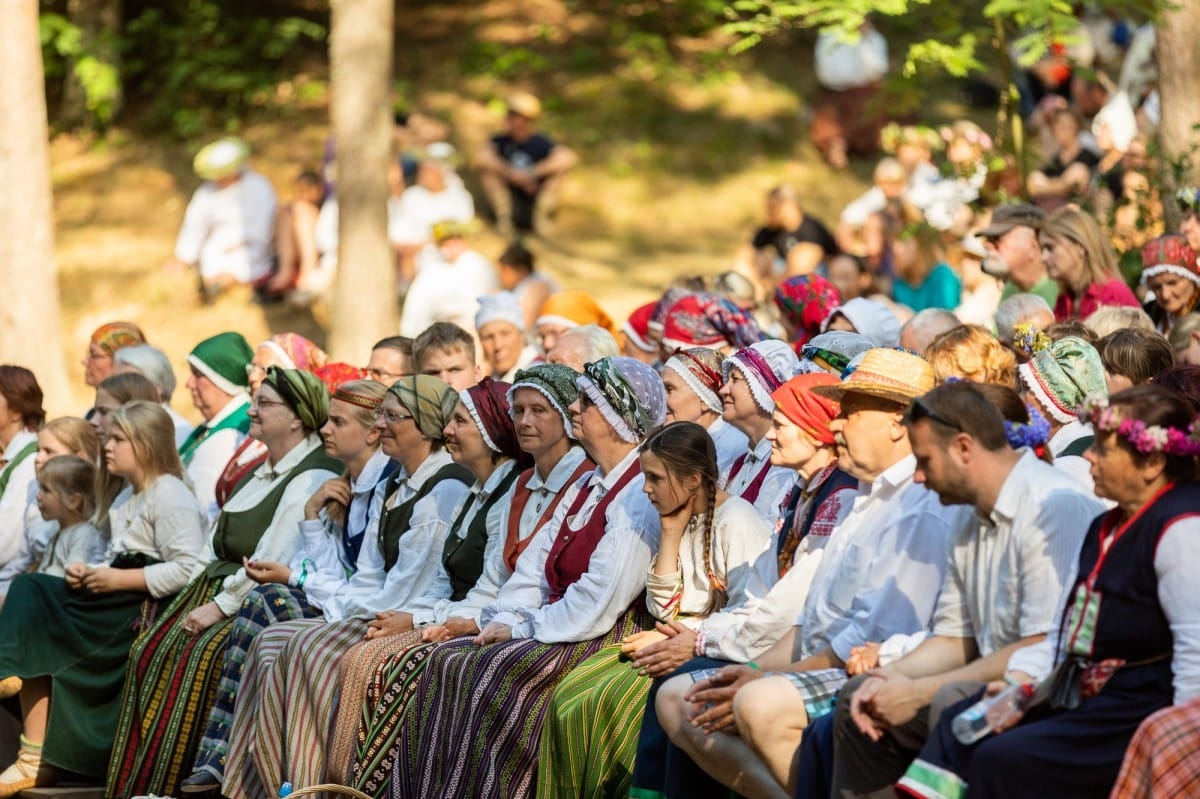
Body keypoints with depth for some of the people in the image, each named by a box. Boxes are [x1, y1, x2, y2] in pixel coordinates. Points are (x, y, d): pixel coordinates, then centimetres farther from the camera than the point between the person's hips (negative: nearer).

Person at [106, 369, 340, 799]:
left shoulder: (313, 478, -13)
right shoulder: (264, 473, 19)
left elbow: (274, 561, -21)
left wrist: (220, 605, -20)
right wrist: (197, 596, 8)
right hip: (218, 584, 9)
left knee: (198, 658, -30)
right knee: (151, 651, -10)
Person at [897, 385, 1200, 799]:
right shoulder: (1107, 528, 19)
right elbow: (1065, 632, 20)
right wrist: (1022, 680, 2)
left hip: (1141, 712, -10)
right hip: (1081, 696, 10)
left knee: (1000, 759, -22)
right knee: (957, 728, 1)